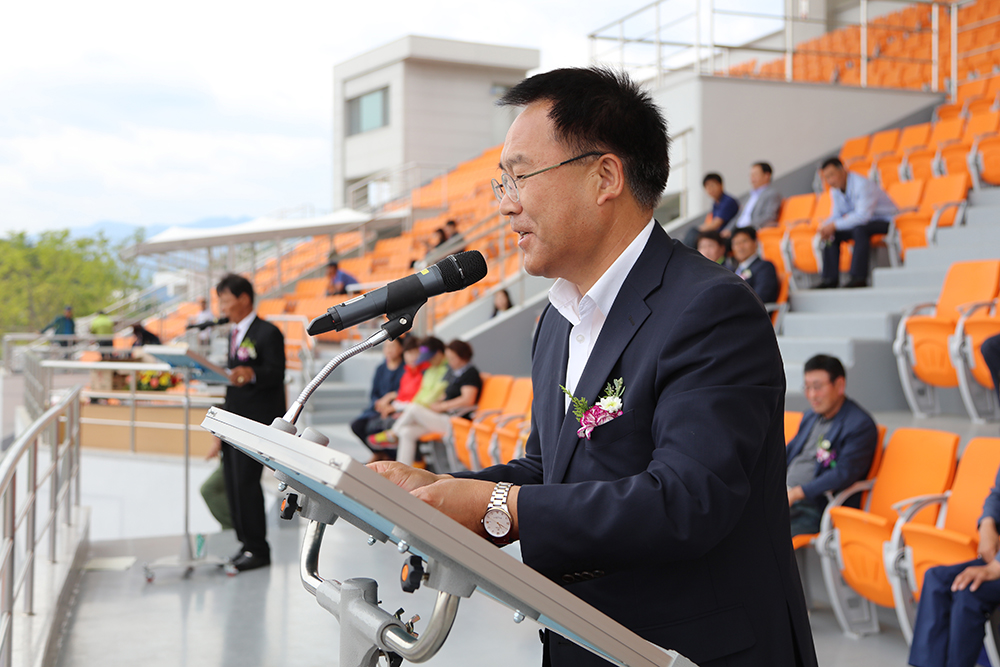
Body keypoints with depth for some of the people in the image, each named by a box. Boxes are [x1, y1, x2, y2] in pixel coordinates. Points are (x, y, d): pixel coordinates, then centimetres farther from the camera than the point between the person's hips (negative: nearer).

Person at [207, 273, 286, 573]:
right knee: (233, 484, 6)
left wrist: (251, 374, -39)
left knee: (246, 482, -11)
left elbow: (276, 373, -17)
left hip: (257, 422, -9)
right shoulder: (234, 334, 19)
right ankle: (246, 544, 14)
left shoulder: (268, 333, -7)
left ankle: (258, 549, -3)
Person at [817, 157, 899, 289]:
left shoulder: (862, 185, -25)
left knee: (859, 229, -37)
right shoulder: (835, 190, 1)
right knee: (833, 235, -9)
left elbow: (862, 216, -34)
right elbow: (836, 214, 6)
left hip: (885, 222, -8)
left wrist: (835, 225, -34)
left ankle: (859, 278, -36)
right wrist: (826, 227, -17)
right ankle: (831, 279, -9)